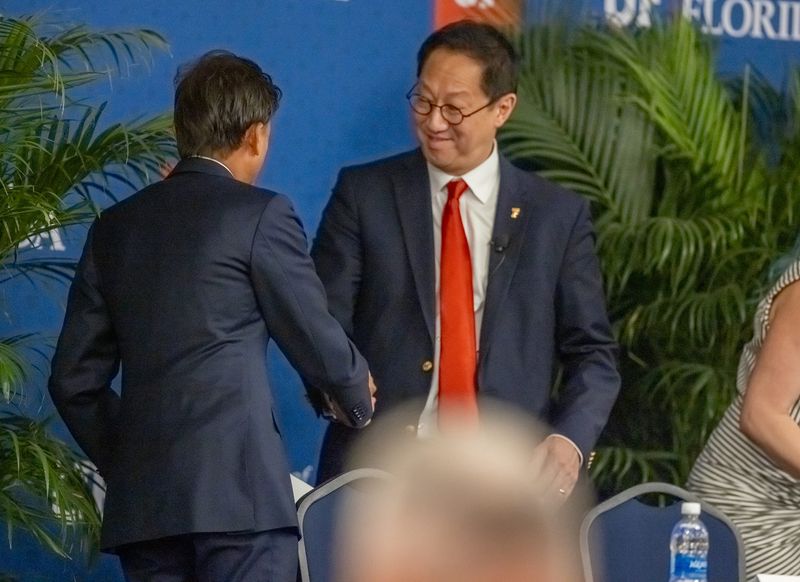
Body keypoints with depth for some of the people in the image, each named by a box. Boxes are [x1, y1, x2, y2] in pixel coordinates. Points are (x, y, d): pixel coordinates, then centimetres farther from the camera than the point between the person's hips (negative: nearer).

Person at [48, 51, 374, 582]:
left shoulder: (115, 226, 14)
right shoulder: (260, 214, -2)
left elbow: (74, 380, 14)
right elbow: (318, 342, 2)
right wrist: (359, 400, 22)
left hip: (141, 499, 6)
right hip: (238, 492, -5)